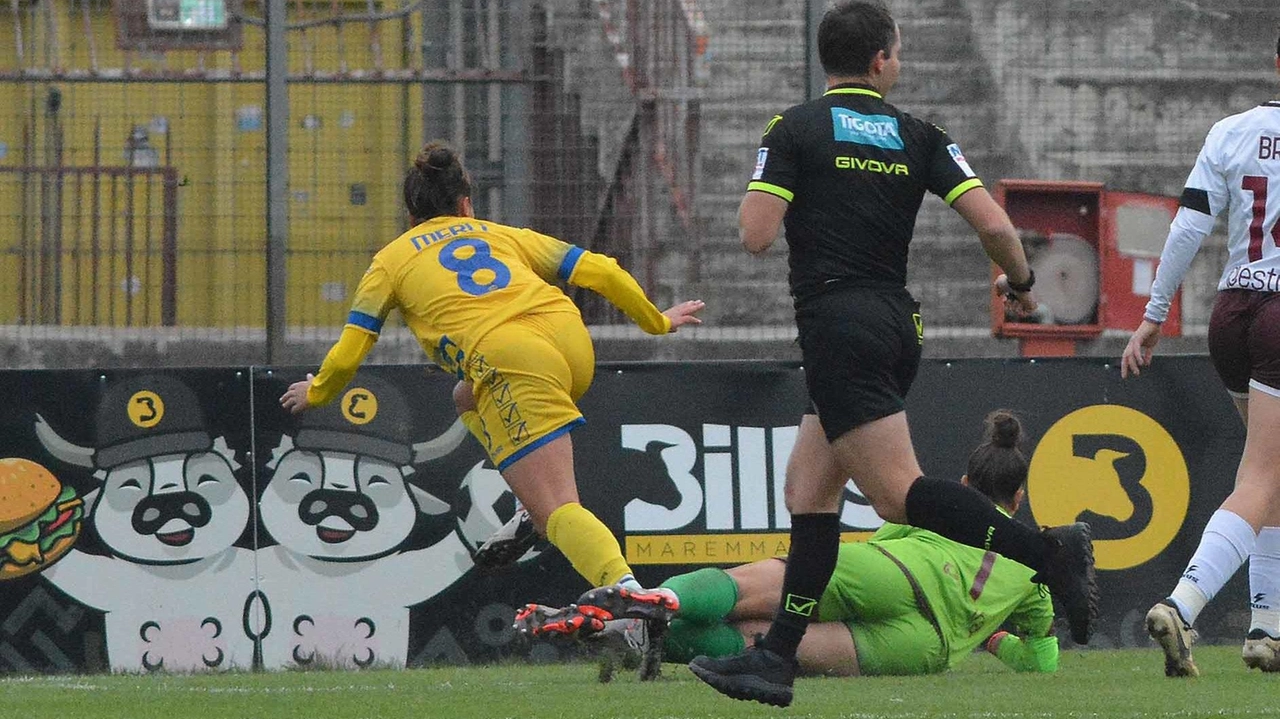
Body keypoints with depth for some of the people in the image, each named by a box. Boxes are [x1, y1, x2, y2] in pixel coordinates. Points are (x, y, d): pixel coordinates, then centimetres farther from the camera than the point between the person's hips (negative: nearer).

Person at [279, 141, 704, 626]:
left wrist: (316, 393, 41)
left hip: (509, 361, -5)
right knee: (468, 398, 33)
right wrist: (657, 322, 39)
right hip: (573, 347, 5)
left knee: (557, 511, -11)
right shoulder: (503, 235, 30)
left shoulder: (391, 260, 23)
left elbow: (348, 353, 21)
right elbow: (601, 272, 24)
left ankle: (624, 585, -37)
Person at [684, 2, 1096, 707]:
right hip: (898, 324, 6)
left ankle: (1049, 550, -31)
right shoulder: (918, 137, 9)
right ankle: (775, 659, 10)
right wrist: (1020, 283, 20)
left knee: (899, 492, -15)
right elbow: (994, 224, 0)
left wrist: (756, 195, 13)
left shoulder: (794, 129, -2)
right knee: (807, 491, 13)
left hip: (837, 324, -6)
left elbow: (756, 234, -10)